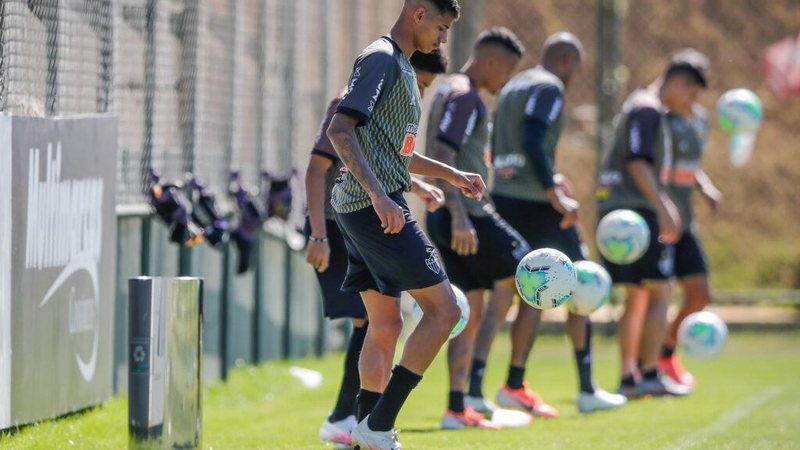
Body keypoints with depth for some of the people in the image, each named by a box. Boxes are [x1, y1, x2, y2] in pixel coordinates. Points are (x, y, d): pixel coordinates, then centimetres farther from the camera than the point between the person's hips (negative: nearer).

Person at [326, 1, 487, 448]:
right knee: (444, 310, -10)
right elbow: (341, 130, -22)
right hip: (374, 206, -10)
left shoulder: (402, 66, 21)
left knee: (386, 326, 11)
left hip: (374, 207, 10)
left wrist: (451, 174, 27)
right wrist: (377, 194, -30)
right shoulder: (380, 59, -10)